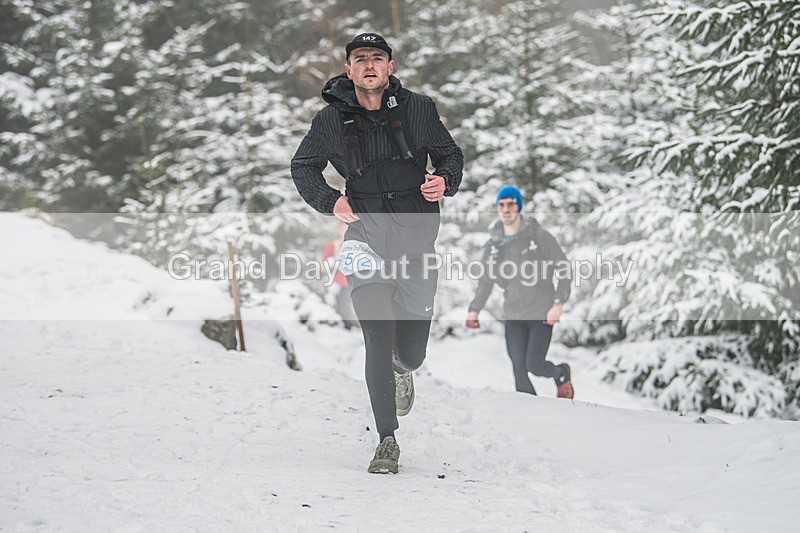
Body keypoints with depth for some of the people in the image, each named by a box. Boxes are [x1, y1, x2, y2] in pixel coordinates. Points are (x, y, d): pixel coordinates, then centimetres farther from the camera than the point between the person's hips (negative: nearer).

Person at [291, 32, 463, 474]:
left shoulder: (417, 109, 1)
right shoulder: (332, 119, 1)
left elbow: (450, 154, 13)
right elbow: (303, 167, 15)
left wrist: (445, 181, -9)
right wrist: (328, 201, -2)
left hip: (416, 233, 1)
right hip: (366, 232, 0)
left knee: (411, 349, 2)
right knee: (378, 342, -8)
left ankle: (403, 369, 42)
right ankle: (386, 441, 3)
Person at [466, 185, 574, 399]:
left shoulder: (538, 235, -6)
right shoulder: (494, 243, 6)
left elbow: (564, 268, -4)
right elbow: (486, 280, 17)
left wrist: (558, 303, -15)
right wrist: (474, 309, 3)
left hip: (541, 312, -4)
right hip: (513, 316, 4)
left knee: (535, 365, -9)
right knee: (519, 370, -6)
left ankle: (562, 374, 23)